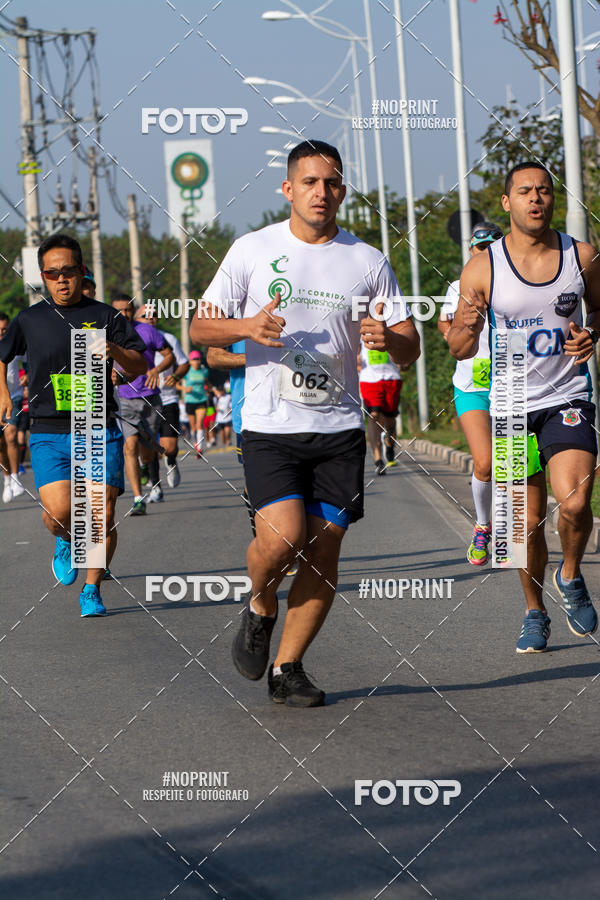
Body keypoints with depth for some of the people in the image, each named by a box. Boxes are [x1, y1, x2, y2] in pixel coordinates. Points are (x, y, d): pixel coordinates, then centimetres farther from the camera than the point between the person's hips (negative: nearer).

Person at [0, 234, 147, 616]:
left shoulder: (105, 316, 5)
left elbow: (141, 365, 2)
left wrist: (116, 351, -17)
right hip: (49, 435, 0)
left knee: (103, 518, -6)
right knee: (59, 511, -18)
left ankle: (92, 591, 12)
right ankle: (65, 541, 19)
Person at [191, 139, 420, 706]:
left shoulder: (367, 261, 7)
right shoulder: (253, 250, 2)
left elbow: (410, 346, 9)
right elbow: (201, 327, 5)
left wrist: (387, 339, -15)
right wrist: (245, 327, -16)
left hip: (339, 429, 3)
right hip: (270, 426, -2)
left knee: (323, 550, 0)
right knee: (282, 536, -20)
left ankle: (287, 668, 15)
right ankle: (260, 608, 13)